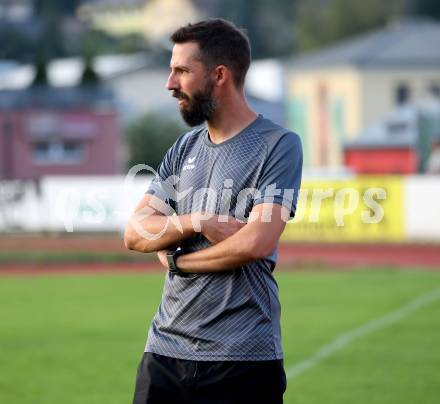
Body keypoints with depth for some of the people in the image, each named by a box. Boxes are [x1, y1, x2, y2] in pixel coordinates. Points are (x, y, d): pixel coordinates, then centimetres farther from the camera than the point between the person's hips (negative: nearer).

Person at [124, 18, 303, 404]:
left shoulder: (278, 145, -6)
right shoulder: (185, 148, 14)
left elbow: (256, 243, -17)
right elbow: (135, 234, 7)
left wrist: (175, 259, -4)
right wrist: (198, 223, -11)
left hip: (241, 358, -5)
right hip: (166, 347, 5)